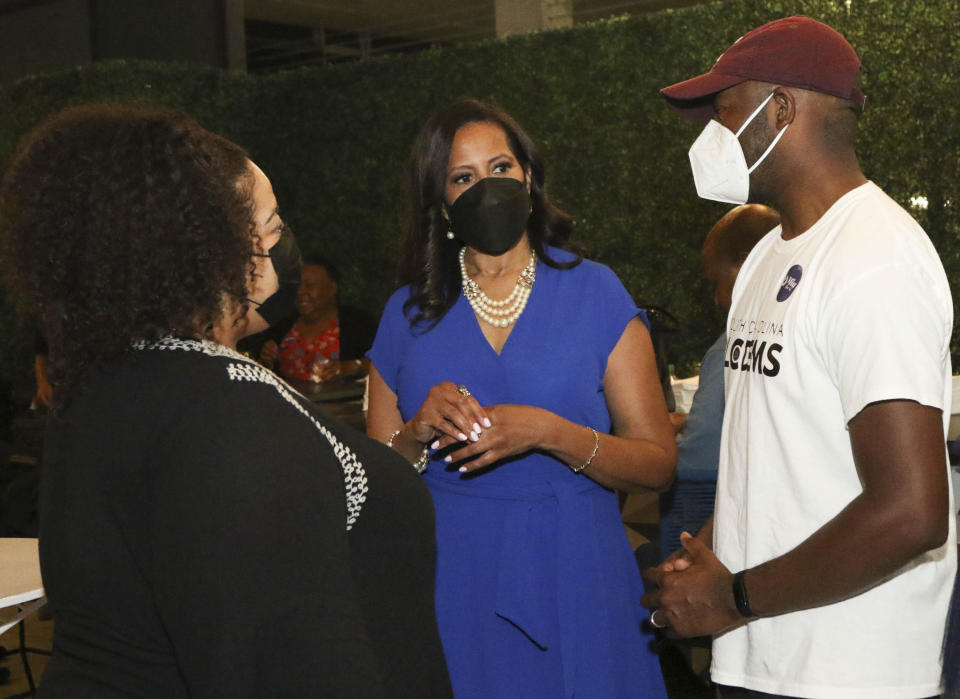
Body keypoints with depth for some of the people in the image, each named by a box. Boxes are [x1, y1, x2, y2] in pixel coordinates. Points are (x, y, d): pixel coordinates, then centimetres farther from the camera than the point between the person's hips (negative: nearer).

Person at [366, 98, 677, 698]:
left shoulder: (595, 293, 0)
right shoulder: (409, 313, 6)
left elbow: (658, 464, -5)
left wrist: (548, 433, -19)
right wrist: (419, 432, -12)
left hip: (571, 576, -1)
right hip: (450, 578, 1)